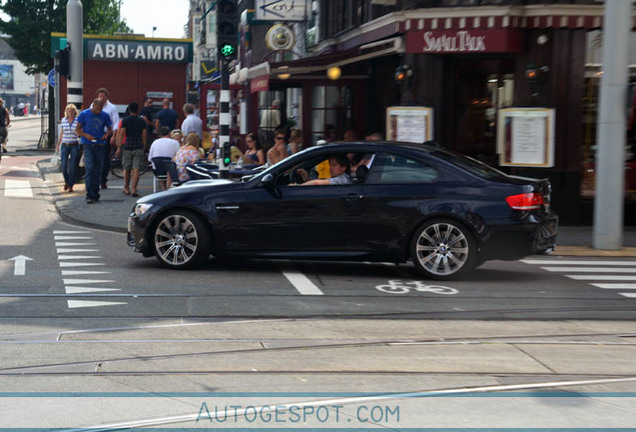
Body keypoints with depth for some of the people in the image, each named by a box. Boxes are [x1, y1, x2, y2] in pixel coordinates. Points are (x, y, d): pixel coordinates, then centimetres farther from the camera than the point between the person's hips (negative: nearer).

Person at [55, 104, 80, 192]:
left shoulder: (78, 121, -2)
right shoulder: (63, 120, 6)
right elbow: (61, 133, 15)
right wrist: (58, 144, 17)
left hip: (74, 146, -2)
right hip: (65, 145, 2)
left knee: (73, 167, -1)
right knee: (63, 166, -4)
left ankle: (70, 185, 11)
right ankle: (66, 181, 22)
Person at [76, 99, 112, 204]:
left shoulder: (105, 116, 7)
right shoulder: (84, 114, 1)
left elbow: (109, 129, 17)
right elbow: (77, 130, 4)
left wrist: (107, 134, -6)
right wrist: (86, 135, -15)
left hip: (100, 146, 3)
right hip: (88, 145, -3)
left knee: (98, 171, 5)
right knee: (90, 168, -15)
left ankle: (95, 195, 16)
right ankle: (89, 195, -15)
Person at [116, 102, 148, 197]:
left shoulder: (125, 120, -1)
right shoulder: (141, 121, 5)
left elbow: (121, 134, -7)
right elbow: (144, 135, 6)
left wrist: (119, 148, -5)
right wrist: (144, 148, 14)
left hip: (127, 147, 0)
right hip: (139, 147, 0)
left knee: (126, 169, 13)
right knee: (136, 169, -4)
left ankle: (126, 189, 24)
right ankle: (134, 189, -14)